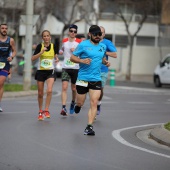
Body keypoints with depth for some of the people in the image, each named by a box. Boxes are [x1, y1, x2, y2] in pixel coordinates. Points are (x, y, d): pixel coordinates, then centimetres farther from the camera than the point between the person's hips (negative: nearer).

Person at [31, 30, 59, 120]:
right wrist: (41, 52, -24)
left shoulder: (53, 46, -1)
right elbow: (33, 58, -14)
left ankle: (46, 110, -10)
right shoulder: (40, 46, -7)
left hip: (50, 71, 0)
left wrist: (56, 59, -3)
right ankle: (40, 112, 25)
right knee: (40, 93, 8)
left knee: (49, 90, -21)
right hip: (41, 71, 0)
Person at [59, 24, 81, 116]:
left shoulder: (79, 42, 0)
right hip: (65, 67, 1)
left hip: (75, 68, -1)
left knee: (74, 89, 10)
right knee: (64, 88, -14)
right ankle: (63, 108, -21)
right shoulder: (64, 41, 7)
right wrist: (61, 51, 6)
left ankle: (73, 103, 39)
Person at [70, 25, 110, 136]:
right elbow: (73, 57, -1)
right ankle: (78, 106, 45)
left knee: (94, 103, -10)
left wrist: (106, 62, 5)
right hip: (83, 78, -2)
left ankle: (89, 126, -7)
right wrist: (82, 61, -19)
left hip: (96, 79, 3)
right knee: (80, 103, 7)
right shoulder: (83, 45, -5)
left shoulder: (103, 47, 9)